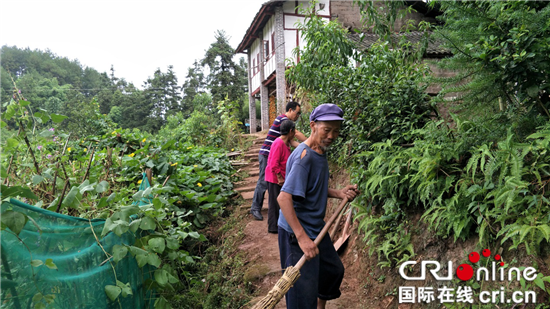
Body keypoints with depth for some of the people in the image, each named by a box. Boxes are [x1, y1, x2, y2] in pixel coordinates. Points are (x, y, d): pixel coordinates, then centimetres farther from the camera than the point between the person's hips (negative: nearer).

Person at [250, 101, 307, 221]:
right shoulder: (282, 119, -14)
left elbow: (292, 142, 12)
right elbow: (297, 134, -15)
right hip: (267, 155, -10)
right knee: (263, 181, -6)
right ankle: (255, 208, 2)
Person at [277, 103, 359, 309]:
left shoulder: (321, 151, 5)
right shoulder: (304, 156, -24)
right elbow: (284, 198, -31)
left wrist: (339, 193, 1)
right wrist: (302, 237, -34)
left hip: (316, 228, 10)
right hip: (297, 232, -10)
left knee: (334, 270, 26)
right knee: (304, 292, -2)